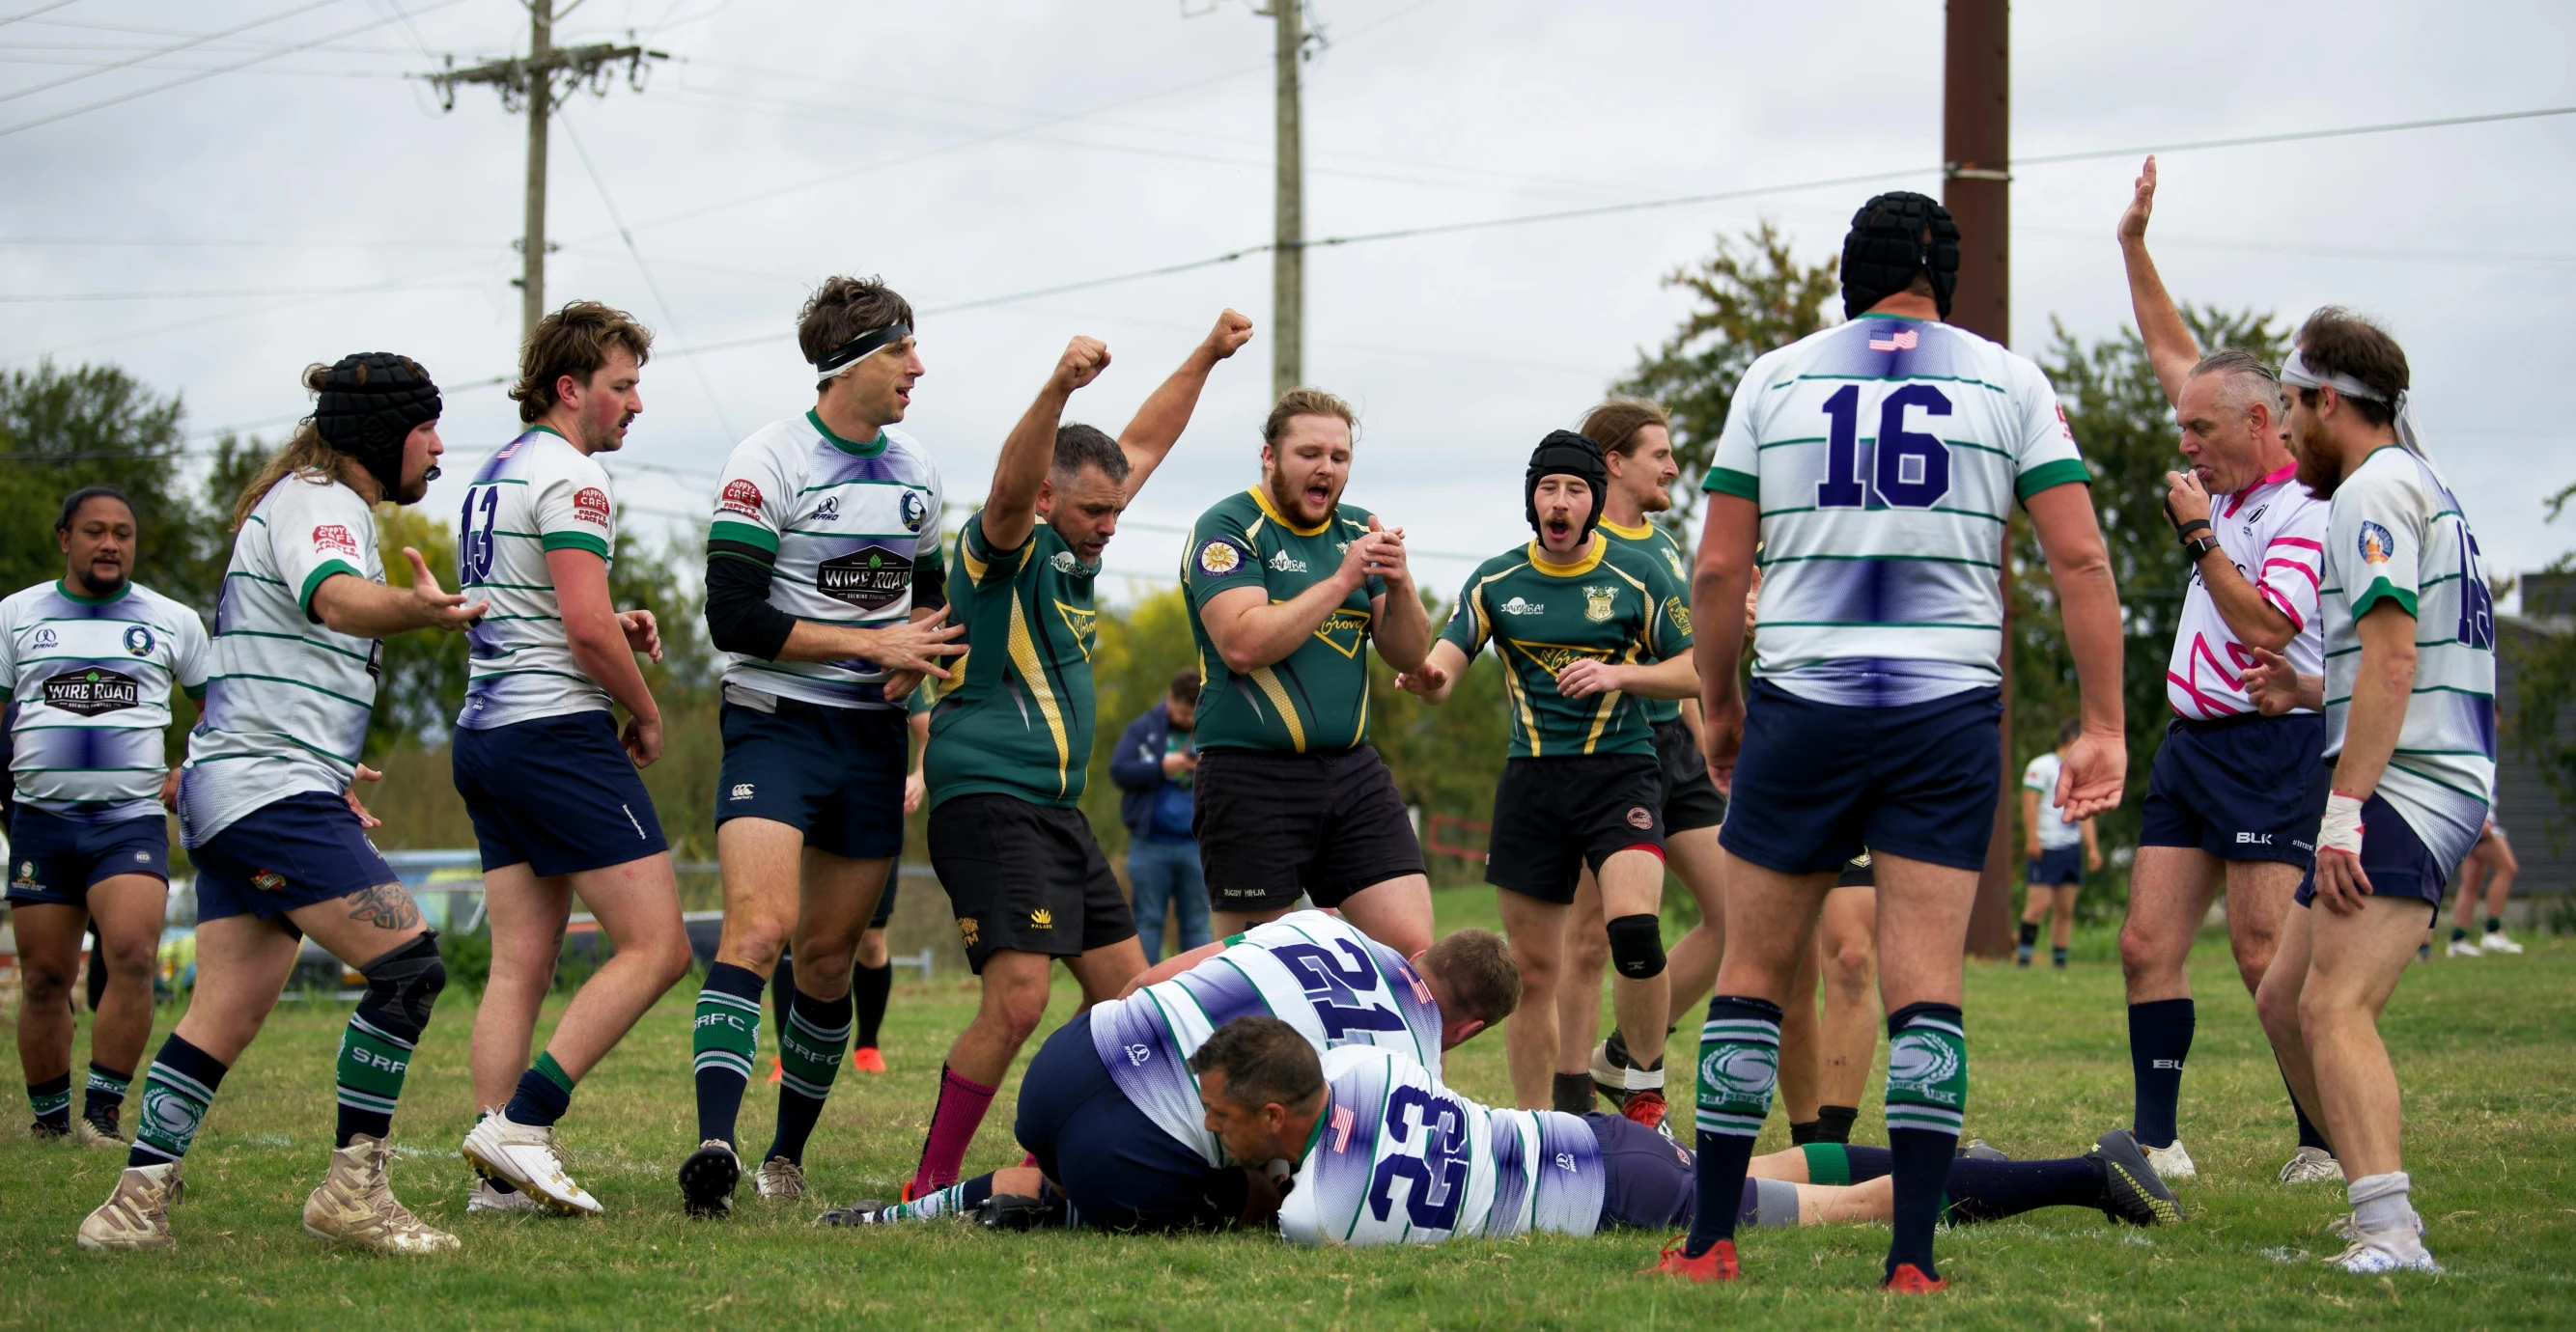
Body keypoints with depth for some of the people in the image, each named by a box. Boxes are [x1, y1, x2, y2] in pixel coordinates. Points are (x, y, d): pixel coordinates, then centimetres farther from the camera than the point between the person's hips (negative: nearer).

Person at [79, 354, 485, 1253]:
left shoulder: (317, 502, 24)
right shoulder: (320, 501, -8)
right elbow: (334, 598, -31)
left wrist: (330, 788, 39)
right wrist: (417, 608, -51)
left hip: (237, 796, 11)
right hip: (270, 786, -11)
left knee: (227, 1015, 6)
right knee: (407, 963, -15)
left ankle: (136, 1202, 3)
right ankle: (353, 1190, -14)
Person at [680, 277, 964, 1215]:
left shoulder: (915, 473, 11)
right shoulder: (768, 462, -10)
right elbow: (734, 618, -15)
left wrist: (918, 658, 1)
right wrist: (872, 644, -14)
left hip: (873, 737, 6)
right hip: (776, 723, -6)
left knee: (830, 957, 8)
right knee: (759, 926, -23)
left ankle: (788, 1156, 21)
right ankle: (713, 1144, -31)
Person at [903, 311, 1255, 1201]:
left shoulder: (1074, 553, 15)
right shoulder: (1006, 549, -9)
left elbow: (1145, 445, 27)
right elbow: (1011, 485, -32)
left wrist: (1206, 357, 26)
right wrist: (1060, 388, -47)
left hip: (1057, 809, 10)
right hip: (990, 801, -10)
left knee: (1124, 989, 9)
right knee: (1018, 997, -19)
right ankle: (932, 1187, -11)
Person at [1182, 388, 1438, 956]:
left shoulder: (1357, 531, 13)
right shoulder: (1228, 528, -6)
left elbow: (1409, 655, 11)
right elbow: (1244, 644, -20)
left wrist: (1399, 584, -8)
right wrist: (1343, 580, -17)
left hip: (1353, 770, 6)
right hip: (1251, 776, -6)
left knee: (1414, 950, -7)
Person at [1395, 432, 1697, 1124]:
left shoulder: (1639, 575, 0)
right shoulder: (1496, 581, 6)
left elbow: (1694, 670, 2)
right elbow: (1444, 666, 1)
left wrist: (1618, 674, -15)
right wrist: (1430, 675, -24)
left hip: (1620, 772, -3)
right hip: (1531, 781, 3)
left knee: (1633, 929, -25)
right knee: (1531, 972, 4)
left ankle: (1646, 1089, -3)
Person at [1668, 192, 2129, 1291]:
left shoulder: (1774, 379, 5)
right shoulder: (2007, 382, 4)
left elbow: (1717, 569, 4)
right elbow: (2080, 559, -1)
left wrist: (1718, 710, 16)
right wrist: (2102, 727, 2)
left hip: (1800, 705, 0)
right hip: (1949, 709, 0)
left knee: (1752, 972, 9)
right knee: (1925, 986, 0)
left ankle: (1710, 1241, 11)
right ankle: (1912, 1260, -6)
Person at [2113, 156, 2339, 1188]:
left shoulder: (2305, 511, -12)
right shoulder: (2228, 483, 13)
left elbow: (2266, 626, -22)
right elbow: (2172, 350, 21)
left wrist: (2197, 535, -18)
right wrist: (2134, 244, 18)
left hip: (2270, 745, -9)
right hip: (2191, 745, 9)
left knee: (2266, 956, -10)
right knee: (2147, 945, 2)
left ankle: (2325, 1142, -2)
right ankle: (2156, 1141, 5)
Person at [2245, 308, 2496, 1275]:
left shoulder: (2375, 490, -10)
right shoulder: (2420, 487, 22)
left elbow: (2394, 659, -20)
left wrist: (2344, 810, -22)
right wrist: (2310, 693, 23)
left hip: (2405, 789, -11)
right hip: (2434, 786, 11)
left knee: (2333, 1008, -21)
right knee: (2285, 1000, 14)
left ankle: (2390, 1234, -32)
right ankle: (2370, 1188, 18)